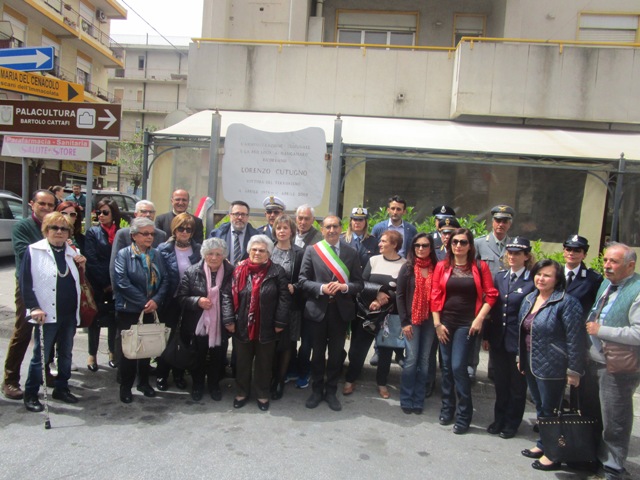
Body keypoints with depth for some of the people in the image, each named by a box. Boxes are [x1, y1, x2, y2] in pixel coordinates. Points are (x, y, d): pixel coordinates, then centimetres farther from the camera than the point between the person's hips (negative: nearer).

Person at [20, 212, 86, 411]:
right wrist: (34, 308, -16)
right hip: (46, 314, -5)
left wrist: (82, 266, -2)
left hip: (69, 314, 5)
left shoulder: (72, 252, 11)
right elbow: (25, 282, -9)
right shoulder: (34, 251, -5)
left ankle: (61, 388, 29)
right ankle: (30, 394, 18)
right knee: (40, 356, 3)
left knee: (66, 354, 15)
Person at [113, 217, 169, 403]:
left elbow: (165, 280, 2)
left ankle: (144, 382, 30)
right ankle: (125, 387, 18)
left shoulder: (156, 255, 7)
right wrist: (143, 302, -16)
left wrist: (156, 300, -14)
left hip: (151, 310, 4)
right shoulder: (123, 254, -6)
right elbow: (122, 282, -16)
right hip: (128, 310, -4)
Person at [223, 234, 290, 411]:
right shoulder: (239, 270, -2)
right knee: (242, 362, 17)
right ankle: (241, 392, 36)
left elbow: (284, 298, -8)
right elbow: (228, 296, -1)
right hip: (242, 327, 2)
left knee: (264, 363, 14)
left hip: (266, 328, -1)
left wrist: (280, 322, -11)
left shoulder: (277, 271, -7)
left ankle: (262, 394, 32)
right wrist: (229, 320, -7)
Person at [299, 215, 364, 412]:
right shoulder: (312, 250, -1)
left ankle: (331, 391, 29)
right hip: (317, 309, -1)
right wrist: (321, 288, -19)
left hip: (341, 309, 1)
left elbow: (359, 283, 1)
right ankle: (317, 390, 31)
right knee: (318, 352, 13)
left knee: (336, 353, 11)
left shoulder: (351, 252, 2)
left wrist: (344, 287, -19)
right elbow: (303, 280, -3)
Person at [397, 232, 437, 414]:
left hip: (430, 320, 2)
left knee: (425, 361, 6)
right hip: (412, 319, -2)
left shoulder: (436, 268, 3)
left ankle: (418, 400, 17)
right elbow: (400, 295, -2)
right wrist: (404, 322, -8)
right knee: (411, 359, -2)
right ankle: (406, 400, 11)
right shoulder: (408, 267, -1)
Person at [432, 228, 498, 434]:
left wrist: (479, 319, -9)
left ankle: (464, 415, 9)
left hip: (467, 324, -2)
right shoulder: (442, 266, 3)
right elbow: (435, 296, 2)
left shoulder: (480, 267, 0)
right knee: (446, 367, 10)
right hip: (445, 322, 3)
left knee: (458, 367, -7)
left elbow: (491, 295, -2)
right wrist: (437, 323, -2)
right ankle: (447, 409, 26)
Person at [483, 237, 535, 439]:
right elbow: (492, 307, 8)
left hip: (519, 342, -4)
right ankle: (499, 420, 32)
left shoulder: (532, 281, -10)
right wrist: (486, 336, 7)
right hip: (498, 340, 4)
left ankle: (512, 424, 28)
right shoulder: (499, 277, 6)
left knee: (517, 385, 12)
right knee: (500, 383, 16)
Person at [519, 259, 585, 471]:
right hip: (531, 364, 7)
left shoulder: (566, 303, -17)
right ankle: (543, 445, 35)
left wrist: (573, 371, -15)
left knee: (550, 410, 5)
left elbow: (575, 339, -17)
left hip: (552, 368, -7)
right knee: (540, 408, 19)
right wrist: (521, 357, 18)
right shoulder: (529, 299, 7)